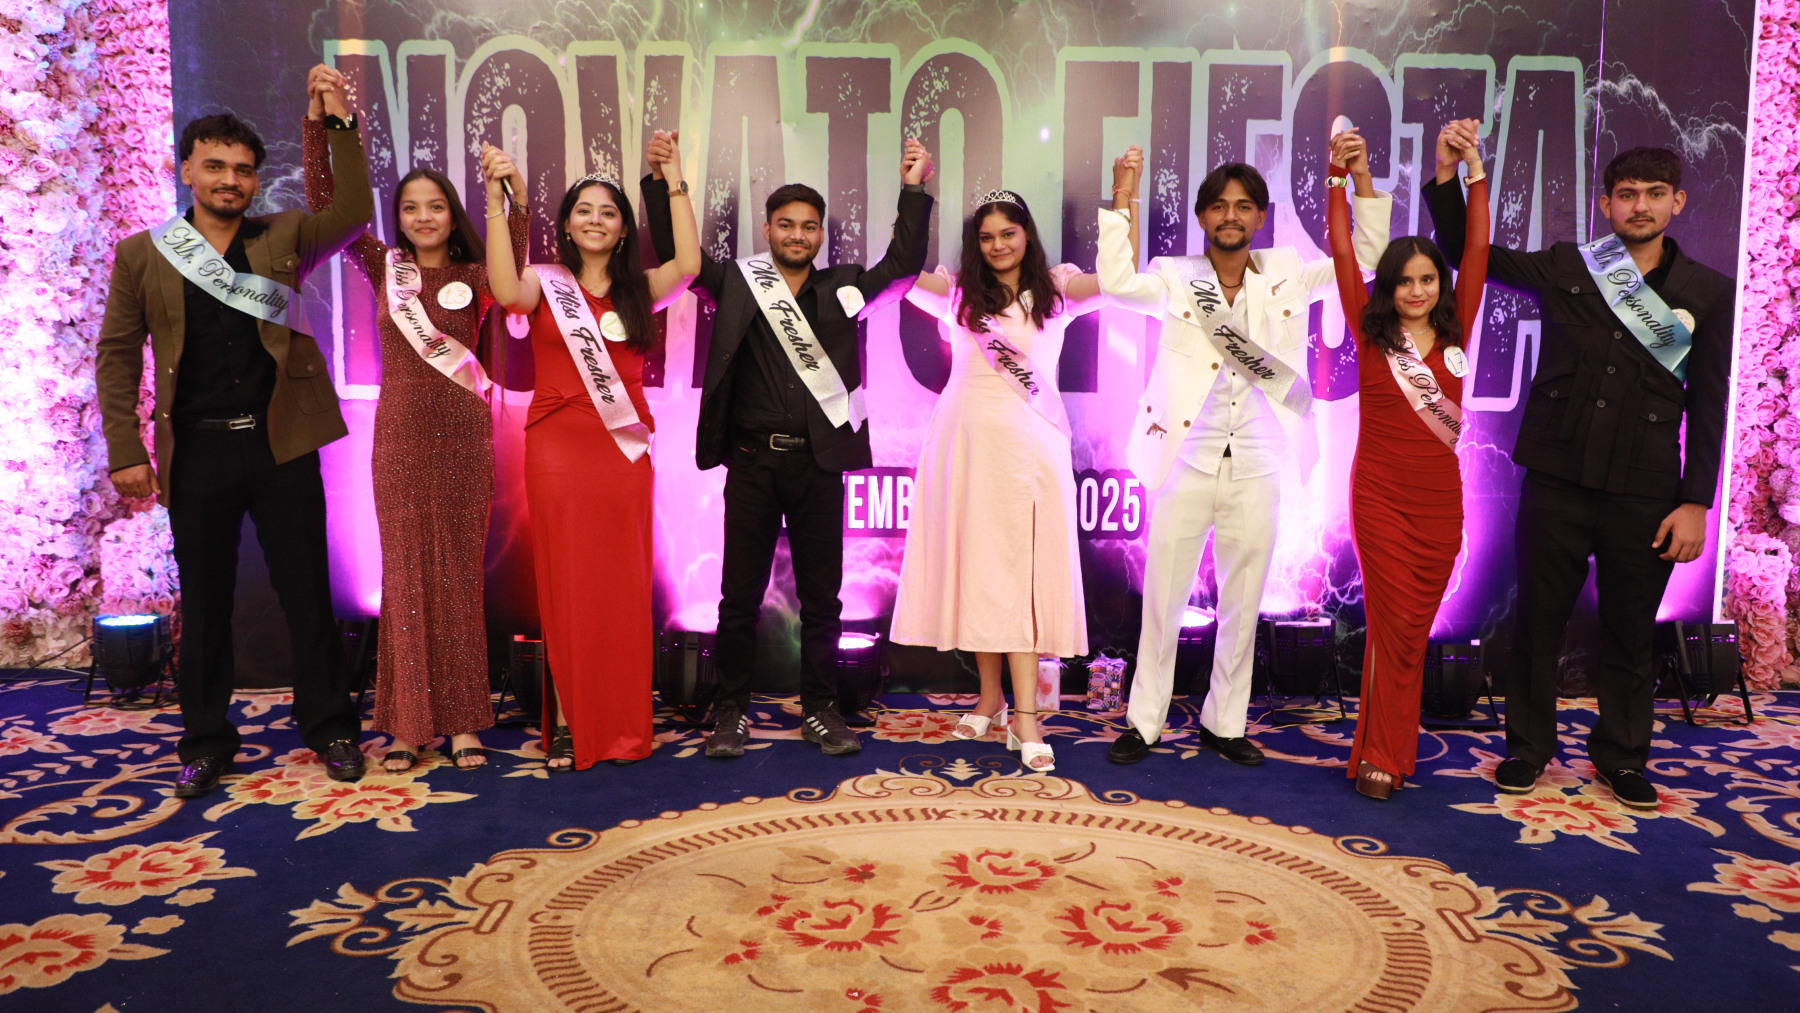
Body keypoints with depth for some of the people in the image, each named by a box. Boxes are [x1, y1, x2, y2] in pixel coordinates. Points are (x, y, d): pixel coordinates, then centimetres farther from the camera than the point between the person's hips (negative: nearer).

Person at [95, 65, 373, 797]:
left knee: (307, 594, 6)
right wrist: (125, 450, -2)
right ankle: (206, 742, 22)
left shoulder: (284, 236, 6)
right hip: (196, 452, 1)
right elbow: (118, 354, 6)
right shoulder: (142, 254, 6)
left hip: (281, 444, 0)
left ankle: (330, 727, 19)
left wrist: (339, 122, -14)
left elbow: (353, 212, -8)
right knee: (204, 604, 10)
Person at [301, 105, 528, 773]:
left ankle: (462, 720, 11)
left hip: (462, 433, -1)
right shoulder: (384, 268, 8)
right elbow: (324, 203, 1)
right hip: (400, 432, 1)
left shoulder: (475, 278, 4)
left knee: (459, 571, 3)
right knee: (405, 572, 3)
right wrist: (318, 120, -8)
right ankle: (408, 721, 11)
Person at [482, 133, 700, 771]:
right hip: (557, 448, -2)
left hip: (624, 450, 2)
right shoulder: (546, 284, 5)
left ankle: (621, 727, 13)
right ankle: (567, 724, 8)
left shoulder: (638, 290, 11)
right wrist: (497, 199, -21)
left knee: (622, 587, 4)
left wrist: (674, 179, -5)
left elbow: (688, 264, -6)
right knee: (565, 585, 1)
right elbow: (507, 291, -17)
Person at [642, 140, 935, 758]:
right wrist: (662, 181, -4)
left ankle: (819, 710, 19)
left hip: (818, 463, 1)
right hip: (752, 461, -1)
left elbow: (904, 265, 8)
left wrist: (914, 191, 2)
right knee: (740, 595, 4)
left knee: (821, 596, 7)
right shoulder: (736, 283, 7)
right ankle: (730, 712, 16)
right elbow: (674, 252, 5)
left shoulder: (842, 289, 10)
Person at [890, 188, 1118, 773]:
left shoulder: (1056, 288, 9)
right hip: (966, 438, 2)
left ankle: (1024, 715, -8)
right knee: (974, 566, 5)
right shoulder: (959, 291, 11)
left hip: (1029, 440, -2)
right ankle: (990, 696, 17)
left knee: (1020, 570, -7)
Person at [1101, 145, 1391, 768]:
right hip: (1186, 465, -2)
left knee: (1243, 606, 11)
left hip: (1255, 470, 2)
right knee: (1162, 600, 4)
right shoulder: (1175, 278, 0)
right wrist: (1122, 200, -19)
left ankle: (1224, 723, 25)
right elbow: (1116, 282, -18)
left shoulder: (1286, 277, 7)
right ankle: (1143, 722, 17)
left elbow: (1368, 257, 7)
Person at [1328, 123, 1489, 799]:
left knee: (1414, 628, 8)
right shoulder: (1372, 337, -1)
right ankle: (1381, 757, 7)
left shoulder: (1455, 334, 6)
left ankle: (1388, 748, 19)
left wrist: (1472, 170, -2)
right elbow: (1342, 254, -5)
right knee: (1394, 626, -3)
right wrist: (1340, 176, -11)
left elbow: (1477, 251, 3)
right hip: (1382, 496, -3)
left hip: (1441, 498, 3)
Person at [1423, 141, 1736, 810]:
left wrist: (1695, 501, -2)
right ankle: (1528, 746, 23)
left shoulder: (1708, 292, 6)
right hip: (1557, 481, 0)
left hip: (1645, 494, 0)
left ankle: (1622, 756, 27)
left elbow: (1708, 404, 4)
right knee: (1538, 619, 7)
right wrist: (1449, 172, -10)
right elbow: (1463, 249, 5)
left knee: (1632, 634, 10)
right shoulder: (1564, 269, 5)